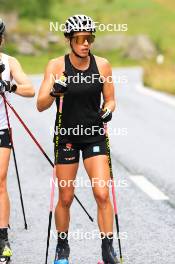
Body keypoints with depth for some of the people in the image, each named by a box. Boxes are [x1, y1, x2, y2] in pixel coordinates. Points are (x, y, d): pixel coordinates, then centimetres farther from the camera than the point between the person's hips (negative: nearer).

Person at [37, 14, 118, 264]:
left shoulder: (102, 65, -5)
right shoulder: (56, 65, -9)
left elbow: (110, 99, 6)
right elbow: (40, 105, -13)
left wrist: (107, 111, -17)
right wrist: (54, 92, -34)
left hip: (95, 134, 1)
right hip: (66, 136, -1)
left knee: (102, 194, -12)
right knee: (66, 198, 7)